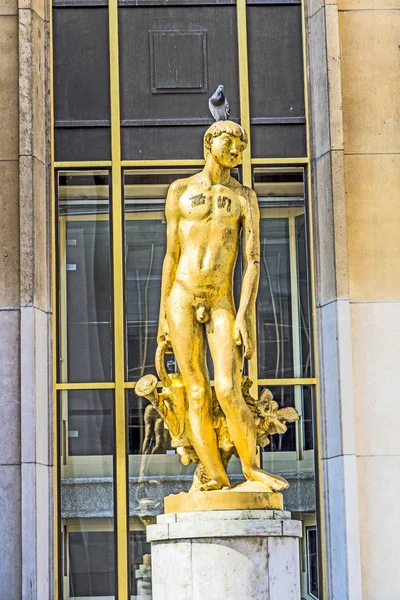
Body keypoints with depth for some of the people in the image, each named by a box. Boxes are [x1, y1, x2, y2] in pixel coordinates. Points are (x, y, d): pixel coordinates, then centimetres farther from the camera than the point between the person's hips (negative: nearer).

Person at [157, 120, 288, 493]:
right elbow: (171, 256, 8)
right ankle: (217, 478, 2)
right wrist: (162, 316, 5)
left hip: (221, 305, -1)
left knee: (229, 393, -13)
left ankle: (252, 468, 5)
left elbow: (253, 261, -2)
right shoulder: (180, 191, 8)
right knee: (197, 396, -2)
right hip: (182, 299, 1)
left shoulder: (244, 197, 6)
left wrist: (245, 315, -14)